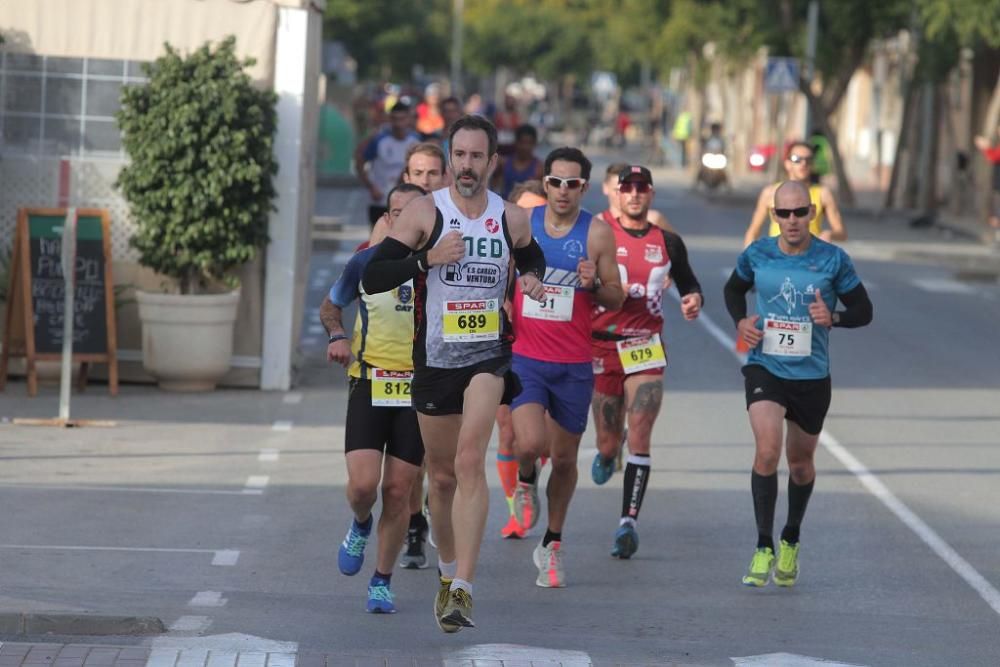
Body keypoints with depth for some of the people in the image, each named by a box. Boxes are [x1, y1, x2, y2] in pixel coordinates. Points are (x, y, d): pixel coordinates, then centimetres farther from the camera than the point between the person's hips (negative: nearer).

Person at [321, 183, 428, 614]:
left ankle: (382, 581, 17)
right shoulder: (365, 263, 1)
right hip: (369, 381, 0)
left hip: (419, 388, 0)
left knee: (397, 492, 1)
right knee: (362, 484, -13)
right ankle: (361, 526, 23)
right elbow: (330, 306, 18)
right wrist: (337, 336, -3)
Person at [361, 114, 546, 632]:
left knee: (470, 461, -21)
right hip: (435, 358, 1)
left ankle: (462, 589, -25)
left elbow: (532, 259, 25)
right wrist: (427, 259, -22)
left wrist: (532, 279, 2)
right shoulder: (425, 212, -5)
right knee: (442, 475, 12)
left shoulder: (512, 219, 2)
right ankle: (448, 572, 37)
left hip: (490, 355, -1)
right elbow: (371, 277, -10)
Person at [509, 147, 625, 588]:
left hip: (574, 364, 1)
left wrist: (594, 284, -17)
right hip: (524, 357, -1)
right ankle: (525, 482, 16)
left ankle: (552, 545, 28)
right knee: (530, 444, -21)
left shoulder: (597, 232, -1)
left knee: (564, 458, 9)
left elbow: (616, 299, 3)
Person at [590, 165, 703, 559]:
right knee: (609, 443, 9)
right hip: (601, 345, 0)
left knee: (639, 439, -12)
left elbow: (688, 283, 21)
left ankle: (629, 521, -12)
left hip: (645, 347, 0)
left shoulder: (667, 242, 7)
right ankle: (608, 451, 47)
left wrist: (694, 299, -1)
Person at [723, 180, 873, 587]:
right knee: (767, 451, -21)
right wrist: (740, 322, -2)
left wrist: (833, 317, -19)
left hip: (812, 375, 1)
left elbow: (863, 311, 2)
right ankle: (763, 549, -13)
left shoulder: (833, 260, -6)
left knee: (800, 462, 15)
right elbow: (734, 289, 18)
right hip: (765, 368, -1)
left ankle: (791, 541, 39)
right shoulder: (756, 255, -3)